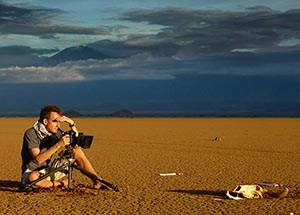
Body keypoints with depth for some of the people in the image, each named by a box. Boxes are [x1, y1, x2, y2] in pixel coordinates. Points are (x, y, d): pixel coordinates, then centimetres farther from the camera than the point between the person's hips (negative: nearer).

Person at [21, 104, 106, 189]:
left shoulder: (57, 132, 0)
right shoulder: (31, 134, -18)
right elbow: (38, 159, -29)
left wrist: (72, 124, -11)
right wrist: (58, 145, -36)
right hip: (33, 172, -6)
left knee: (77, 151, -4)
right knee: (33, 177, -43)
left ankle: (96, 182, -5)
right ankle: (59, 184, -14)